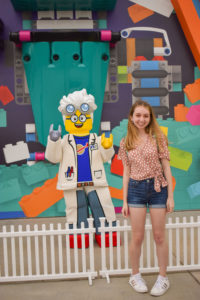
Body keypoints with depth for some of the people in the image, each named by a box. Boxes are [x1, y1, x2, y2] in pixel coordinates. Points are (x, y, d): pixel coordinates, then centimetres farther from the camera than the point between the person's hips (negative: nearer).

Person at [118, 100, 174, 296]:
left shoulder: (158, 137, -2)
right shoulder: (126, 142, 3)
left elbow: (166, 167, -2)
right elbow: (126, 172, 6)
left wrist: (170, 196, -5)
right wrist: (124, 201, 4)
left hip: (158, 188, -1)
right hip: (136, 190, 1)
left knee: (159, 236, 8)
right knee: (137, 237, 7)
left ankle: (163, 278, 26)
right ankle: (135, 275, 28)